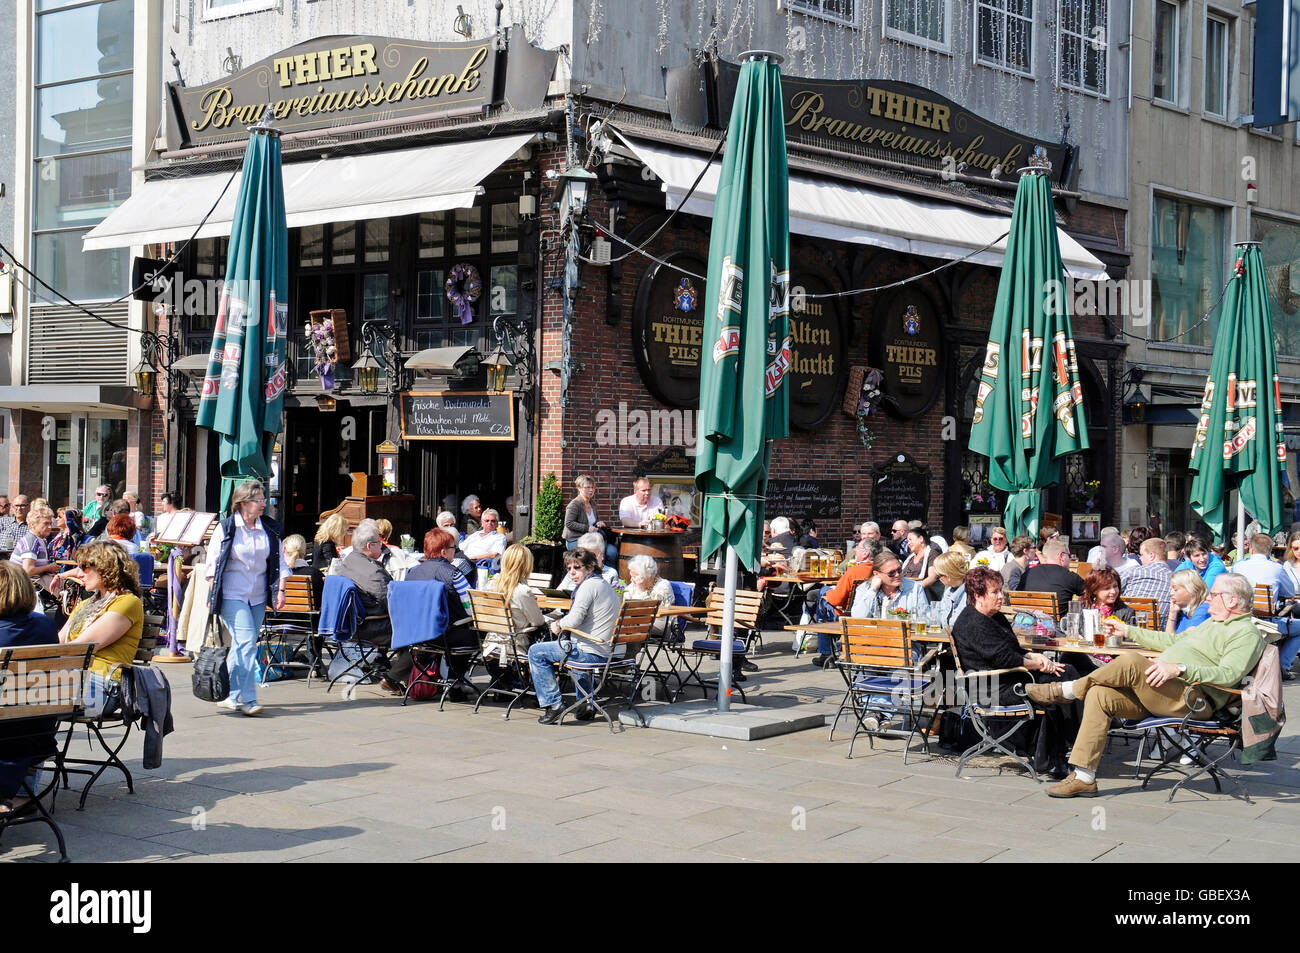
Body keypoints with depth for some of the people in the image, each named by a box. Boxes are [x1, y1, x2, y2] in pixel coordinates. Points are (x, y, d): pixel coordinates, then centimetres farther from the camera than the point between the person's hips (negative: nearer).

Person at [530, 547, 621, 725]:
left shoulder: (588, 586, -13)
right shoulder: (603, 584, 18)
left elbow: (574, 620, -22)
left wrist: (559, 624, -2)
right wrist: (562, 622, 14)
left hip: (592, 653, -10)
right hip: (607, 650, 10)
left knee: (536, 652, 0)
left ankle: (553, 704, -3)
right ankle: (587, 704, 33)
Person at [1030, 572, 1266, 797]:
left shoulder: (1247, 634, -3)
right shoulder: (1212, 623, 30)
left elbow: (1228, 675, -19)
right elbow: (1173, 641, 39)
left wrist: (1179, 669, -30)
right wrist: (1127, 631, 39)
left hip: (1191, 700, -10)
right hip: (1158, 692, 10)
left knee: (1131, 662, -31)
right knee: (1099, 695, -11)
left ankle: (1065, 691, -10)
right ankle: (1083, 778, -12)